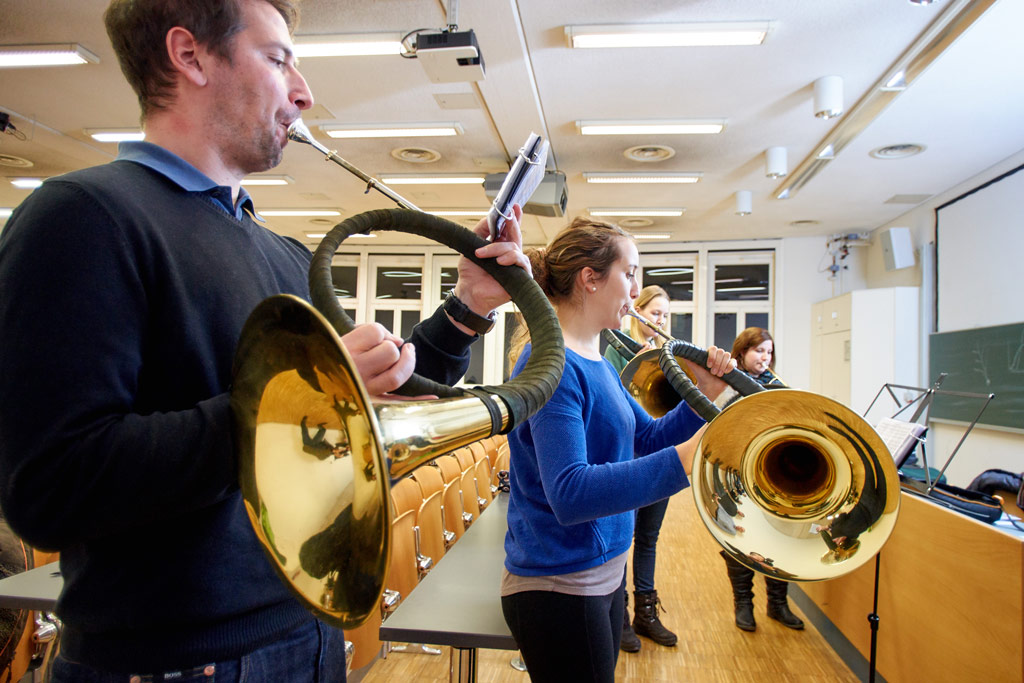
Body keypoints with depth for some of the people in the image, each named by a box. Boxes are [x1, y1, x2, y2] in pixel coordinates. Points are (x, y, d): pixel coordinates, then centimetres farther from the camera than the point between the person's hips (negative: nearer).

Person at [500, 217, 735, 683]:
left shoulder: (596, 364, 8)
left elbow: (647, 439, 13)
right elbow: (569, 495, -33)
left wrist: (703, 396, -2)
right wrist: (684, 461, -41)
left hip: (604, 573, 9)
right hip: (558, 587, -9)